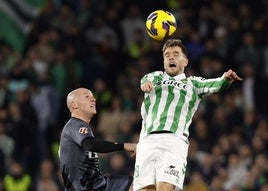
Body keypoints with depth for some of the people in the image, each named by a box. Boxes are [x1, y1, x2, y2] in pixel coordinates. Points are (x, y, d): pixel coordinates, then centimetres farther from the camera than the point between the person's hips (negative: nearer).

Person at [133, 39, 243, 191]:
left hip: (175, 140, -2)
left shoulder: (193, 83, 24)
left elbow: (215, 85, 7)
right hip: (148, 140, 2)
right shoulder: (156, 77, 28)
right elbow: (147, 80, 5)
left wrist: (226, 78, -18)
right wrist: (146, 83, -21)